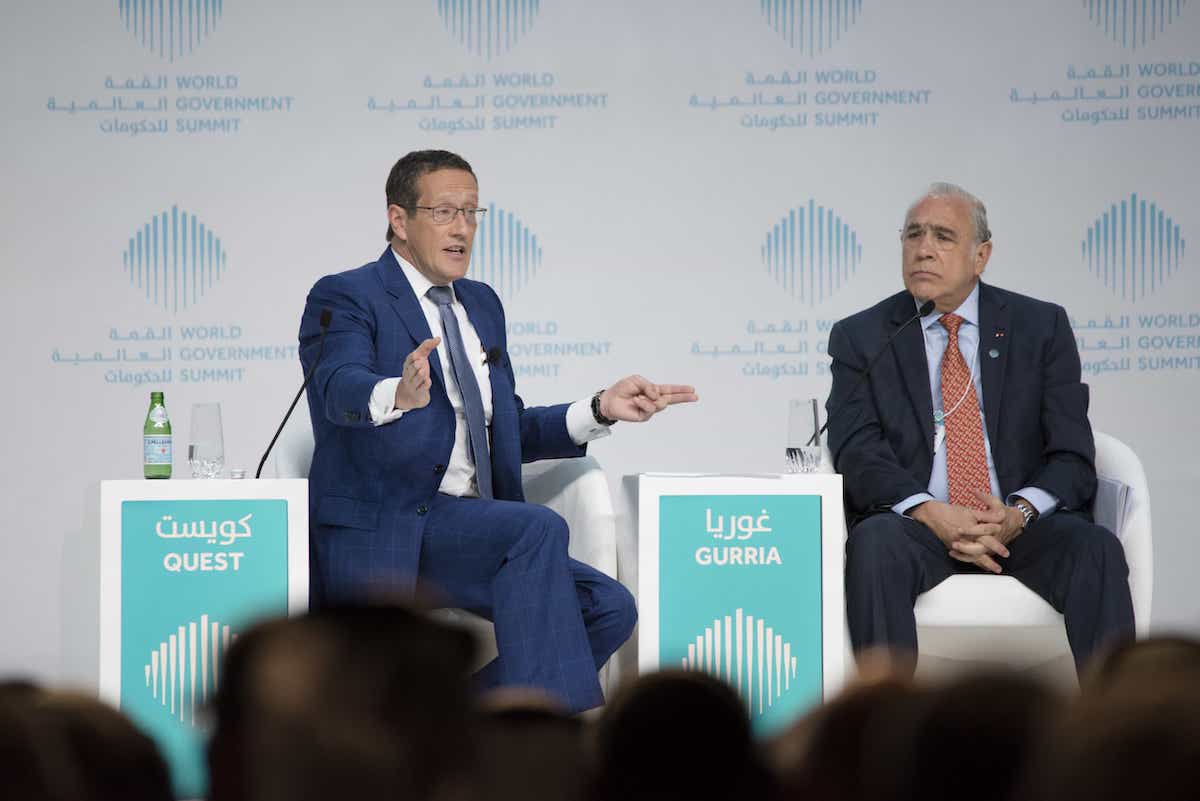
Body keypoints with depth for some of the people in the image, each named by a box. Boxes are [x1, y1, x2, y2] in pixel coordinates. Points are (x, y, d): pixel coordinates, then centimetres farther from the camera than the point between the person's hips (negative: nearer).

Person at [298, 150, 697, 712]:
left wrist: (601, 410, 8)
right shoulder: (344, 299, -3)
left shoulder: (481, 305, 21)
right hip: (381, 538, -8)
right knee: (539, 528, -30)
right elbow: (341, 387, -25)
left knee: (608, 607, -12)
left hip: (477, 534, 8)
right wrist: (398, 395, -48)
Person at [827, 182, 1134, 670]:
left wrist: (1018, 513, -20)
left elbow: (1071, 455, 2)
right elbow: (858, 452, -4)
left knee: (1096, 550, -30)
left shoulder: (1041, 327, 10)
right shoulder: (860, 337, 9)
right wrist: (930, 513, -23)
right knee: (874, 545, -35)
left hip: (1021, 523, 1)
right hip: (913, 523, -1)